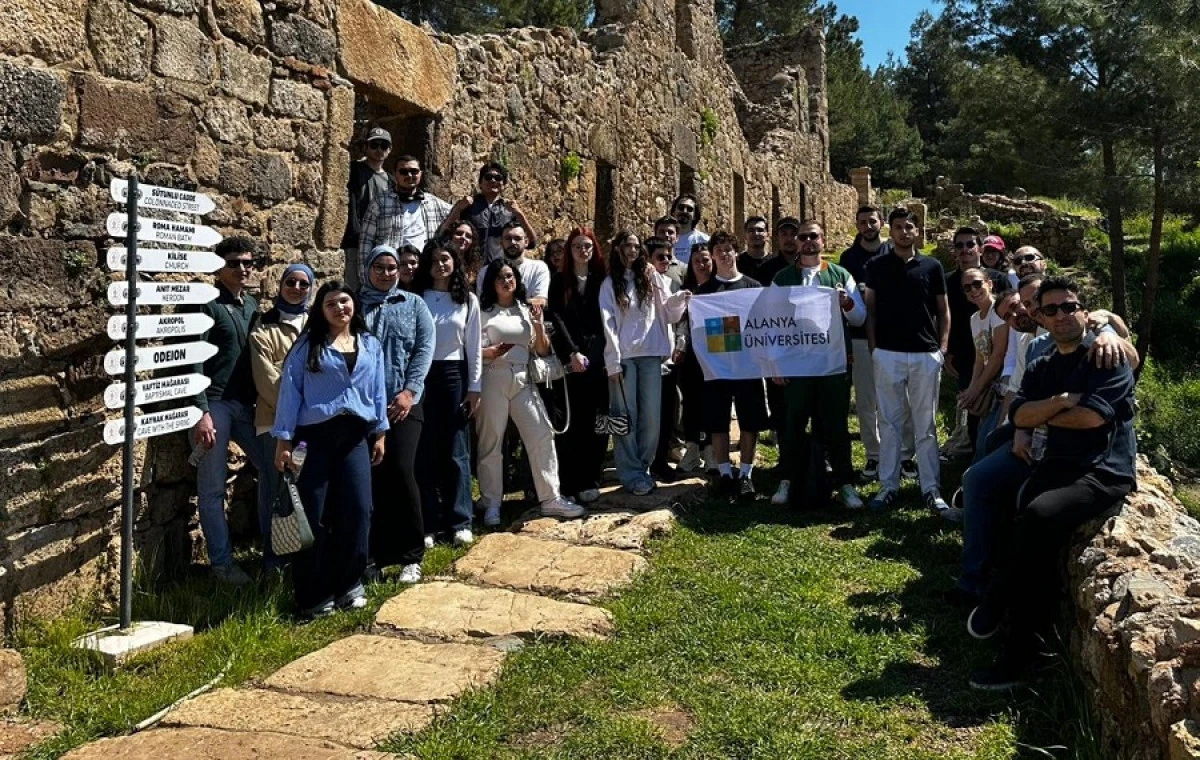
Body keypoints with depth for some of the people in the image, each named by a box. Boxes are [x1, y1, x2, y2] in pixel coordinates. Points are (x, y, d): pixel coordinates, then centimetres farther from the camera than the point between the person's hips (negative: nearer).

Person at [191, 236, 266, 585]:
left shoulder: (253, 305, 13)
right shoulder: (208, 305, -6)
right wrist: (202, 412, -17)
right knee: (212, 488, 1)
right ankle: (221, 562, 12)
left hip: (246, 404, 6)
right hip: (215, 405, -6)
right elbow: (195, 361, -11)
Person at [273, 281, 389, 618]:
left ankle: (348, 585, 15)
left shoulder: (371, 345, 12)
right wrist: (284, 439, -7)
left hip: (355, 435, 3)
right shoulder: (307, 346, 1)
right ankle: (312, 595, 10)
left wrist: (380, 432, 9)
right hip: (314, 436, -3)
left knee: (357, 510, -1)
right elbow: (290, 392, -2)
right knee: (313, 515, -1)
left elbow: (377, 391, 13)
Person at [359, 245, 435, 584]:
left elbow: (425, 347, 3)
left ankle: (411, 556, 3)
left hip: (404, 402, -1)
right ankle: (376, 554, 14)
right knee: (371, 478, 2)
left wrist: (410, 391, -8)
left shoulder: (413, 304, 11)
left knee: (401, 472, -10)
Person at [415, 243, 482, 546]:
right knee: (424, 452, 1)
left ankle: (460, 522, 10)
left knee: (456, 451, 4)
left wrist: (474, 387, 2)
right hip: (422, 375, -1)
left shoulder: (468, 300, 7)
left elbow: (474, 347, 7)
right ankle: (426, 524, 8)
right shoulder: (416, 299, 2)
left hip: (454, 375, 1)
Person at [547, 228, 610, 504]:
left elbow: (606, 318, 8)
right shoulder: (559, 280, 7)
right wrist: (573, 353, -11)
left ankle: (590, 479, 7)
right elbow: (557, 318, -1)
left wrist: (596, 354, -3)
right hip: (570, 358, -2)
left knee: (596, 420, 1)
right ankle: (570, 482, 3)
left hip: (597, 357, 2)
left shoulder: (601, 279, 12)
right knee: (571, 421, -2)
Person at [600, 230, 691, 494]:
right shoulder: (610, 284, 4)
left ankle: (643, 467, 14)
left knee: (651, 415, 3)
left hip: (651, 353, 3)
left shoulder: (651, 278, 13)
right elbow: (608, 324, -2)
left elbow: (667, 313, 10)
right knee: (626, 416, -1)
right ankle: (631, 474, 2)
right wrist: (613, 362, -9)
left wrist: (679, 300, -11)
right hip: (623, 356, -3)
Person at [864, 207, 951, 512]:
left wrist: (942, 348, 0)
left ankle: (931, 488, 10)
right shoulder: (876, 266, 6)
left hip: (926, 355, 0)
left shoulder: (932, 266, 7)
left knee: (926, 425, 4)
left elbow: (943, 310, 10)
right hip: (887, 355, 0)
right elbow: (870, 310, 8)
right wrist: (873, 348, 0)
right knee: (889, 423, 5)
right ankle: (888, 485, 11)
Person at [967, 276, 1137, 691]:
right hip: (1055, 466, 5)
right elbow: (1020, 416, 2)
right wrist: (1062, 401, -13)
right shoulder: (1040, 368, 19)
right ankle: (1017, 658, -13)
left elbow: (1092, 416, -14)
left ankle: (995, 607, -14)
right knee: (1039, 545, -23)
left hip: (1104, 472, -5)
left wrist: (1043, 416, 2)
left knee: (1037, 515, -33)